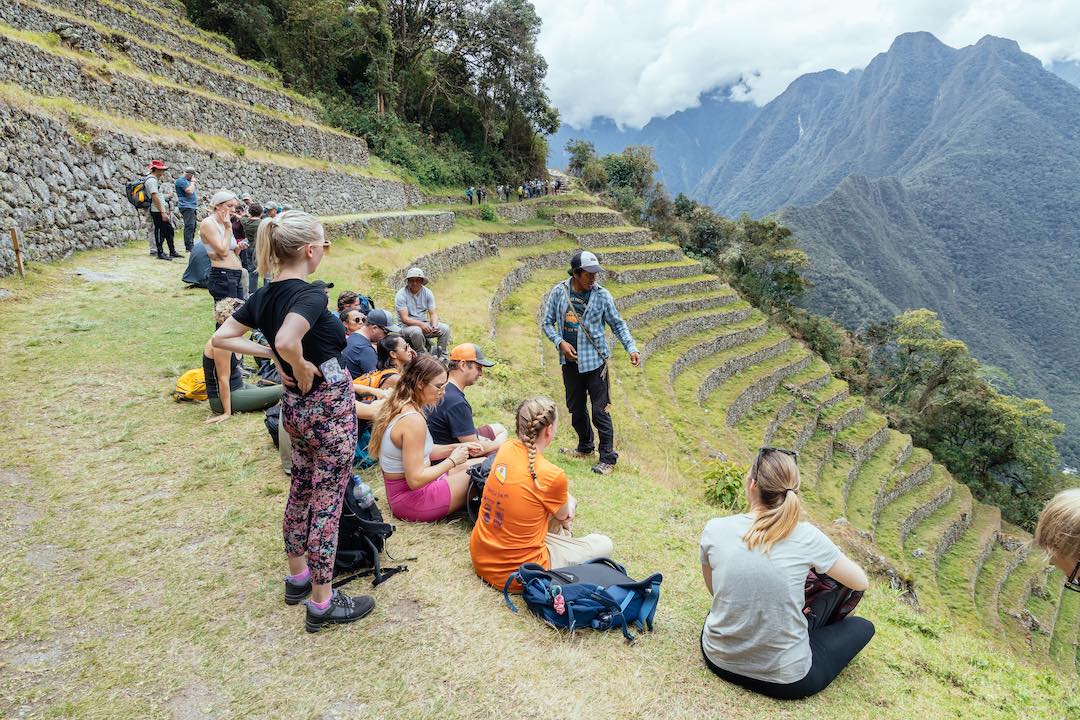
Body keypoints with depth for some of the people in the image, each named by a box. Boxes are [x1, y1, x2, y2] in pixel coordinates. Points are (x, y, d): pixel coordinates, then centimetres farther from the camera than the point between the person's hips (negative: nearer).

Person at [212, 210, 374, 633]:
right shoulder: (309, 296, -23)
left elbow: (221, 337, 6)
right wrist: (304, 371, -21)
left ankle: (297, 577, 40)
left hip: (295, 407, 9)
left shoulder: (263, 296, 2)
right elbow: (288, 342, -40)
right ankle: (322, 604, 16)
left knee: (301, 492, 23)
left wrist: (273, 357, 2)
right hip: (329, 407, -8)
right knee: (327, 503, 3)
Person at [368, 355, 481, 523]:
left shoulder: (397, 407, 3)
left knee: (468, 465, 16)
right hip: (411, 501, -10)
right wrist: (452, 460, -16)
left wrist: (454, 448, 2)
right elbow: (415, 479, -26)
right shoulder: (413, 420, -26)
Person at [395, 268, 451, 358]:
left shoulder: (428, 293, 2)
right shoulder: (401, 295, -12)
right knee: (416, 331, -38)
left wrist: (434, 325, -23)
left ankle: (443, 357, -9)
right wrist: (420, 324, -32)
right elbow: (404, 318, -18)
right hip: (407, 326, -5)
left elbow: (433, 314, -1)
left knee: (445, 328, -16)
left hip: (424, 324, 5)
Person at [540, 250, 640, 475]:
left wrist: (632, 349, -9)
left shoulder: (602, 296, -6)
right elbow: (547, 323, 5)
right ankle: (585, 448, 38)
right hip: (570, 362, 3)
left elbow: (618, 324, 2)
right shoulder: (559, 292, -2)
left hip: (595, 361, -3)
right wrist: (560, 342, -11)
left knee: (599, 411, -4)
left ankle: (608, 459, 9)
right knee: (576, 409, 16)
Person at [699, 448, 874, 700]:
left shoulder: (714, 529, -11)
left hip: (719, 659, 3)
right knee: (863, 627, 22)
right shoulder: (807, 537, -17)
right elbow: (861, 582, 2)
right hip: (784, 679, -2)